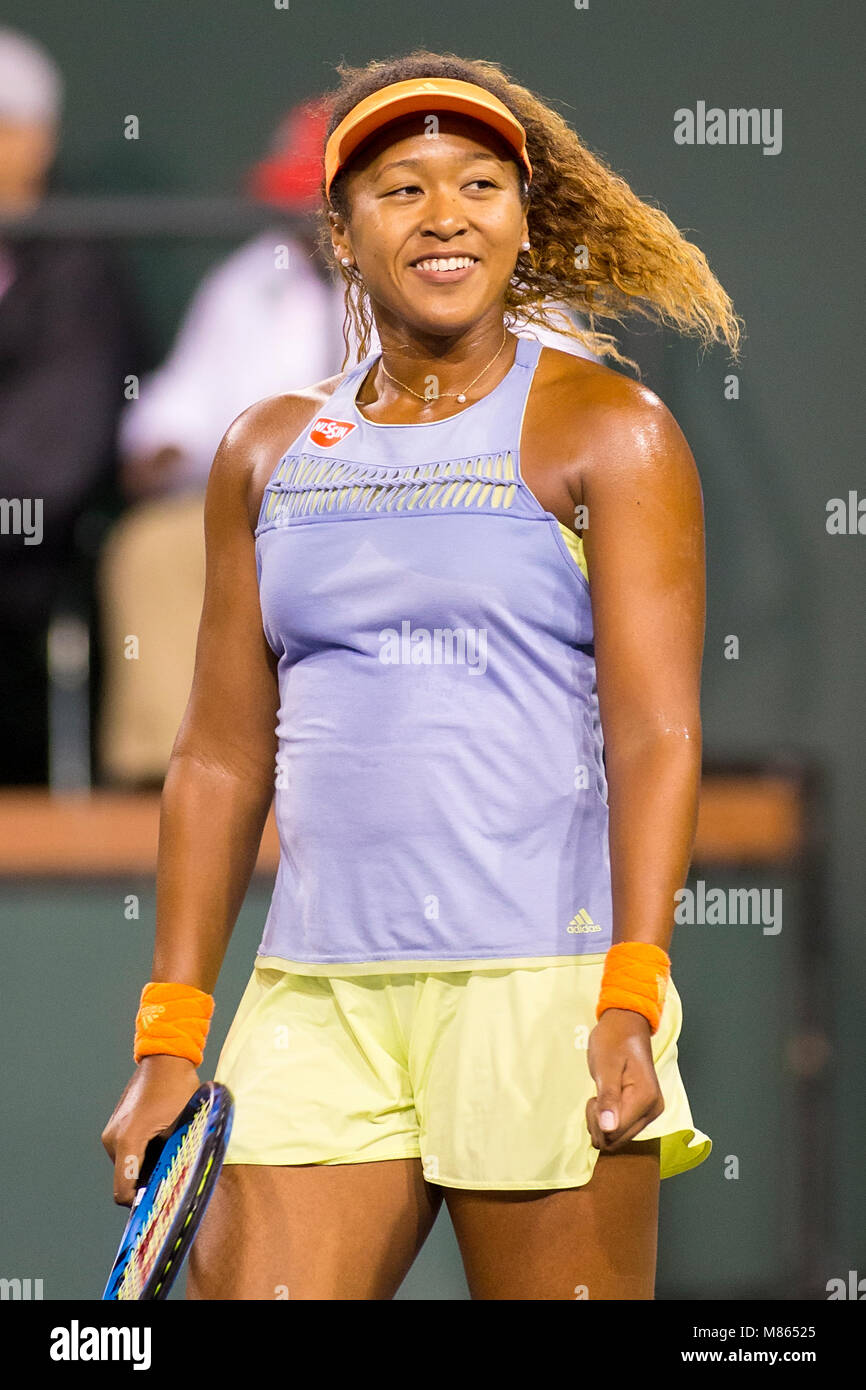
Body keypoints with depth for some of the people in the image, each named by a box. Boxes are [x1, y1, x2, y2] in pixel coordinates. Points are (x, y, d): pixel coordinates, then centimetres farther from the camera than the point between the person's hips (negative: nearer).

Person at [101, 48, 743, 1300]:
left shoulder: (605, 433, 2)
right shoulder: (269, 454, 15)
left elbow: (656, 733, -6)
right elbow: (220, 757, 16)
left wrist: (630, 1007, -16)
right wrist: (170, 1043, 11)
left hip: (543, 991, -4)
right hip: (315, 1003, 4)